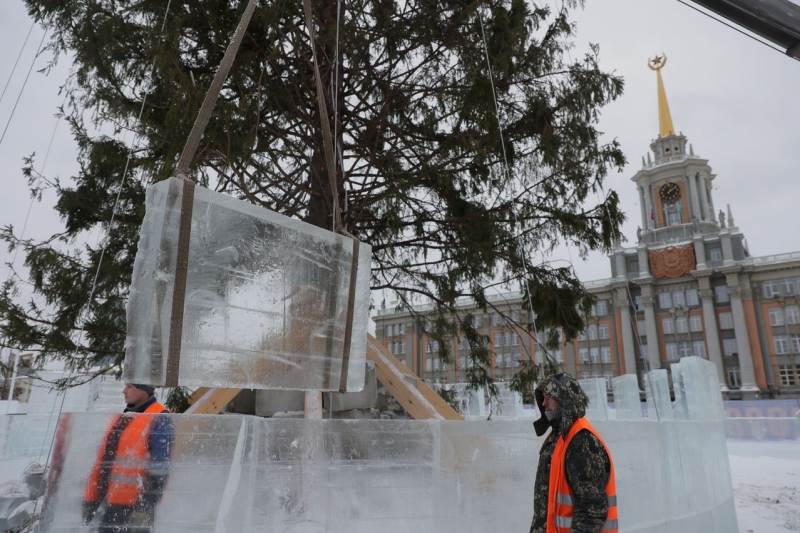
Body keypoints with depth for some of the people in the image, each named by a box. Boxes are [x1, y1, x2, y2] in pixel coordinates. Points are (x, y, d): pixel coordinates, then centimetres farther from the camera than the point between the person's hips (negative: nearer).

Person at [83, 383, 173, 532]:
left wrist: (145, 506, -20)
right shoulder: (122, 418, 16)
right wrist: (91, 500, 17)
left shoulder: (159, 419, -12)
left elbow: (159, 467, -18)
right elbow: (103, 460, 19)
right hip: (110, 503, 9)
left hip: (134, 505, -9)